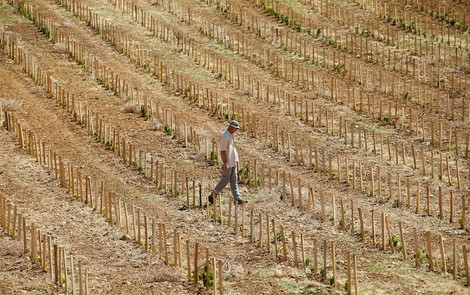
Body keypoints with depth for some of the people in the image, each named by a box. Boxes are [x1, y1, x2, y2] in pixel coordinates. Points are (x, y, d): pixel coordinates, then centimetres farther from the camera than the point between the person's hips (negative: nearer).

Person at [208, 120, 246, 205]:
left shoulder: (231, 135, 11)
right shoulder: (224, 136, -19)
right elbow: (222, 151, -22)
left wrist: (236, 159, 19)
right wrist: (225, 164, -24)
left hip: (233, 162, 9)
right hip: (227, 163, -9)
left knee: (234, 181, 8)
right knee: (225, 181, -2)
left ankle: (237, 198, 8)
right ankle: (212, 196, 10)